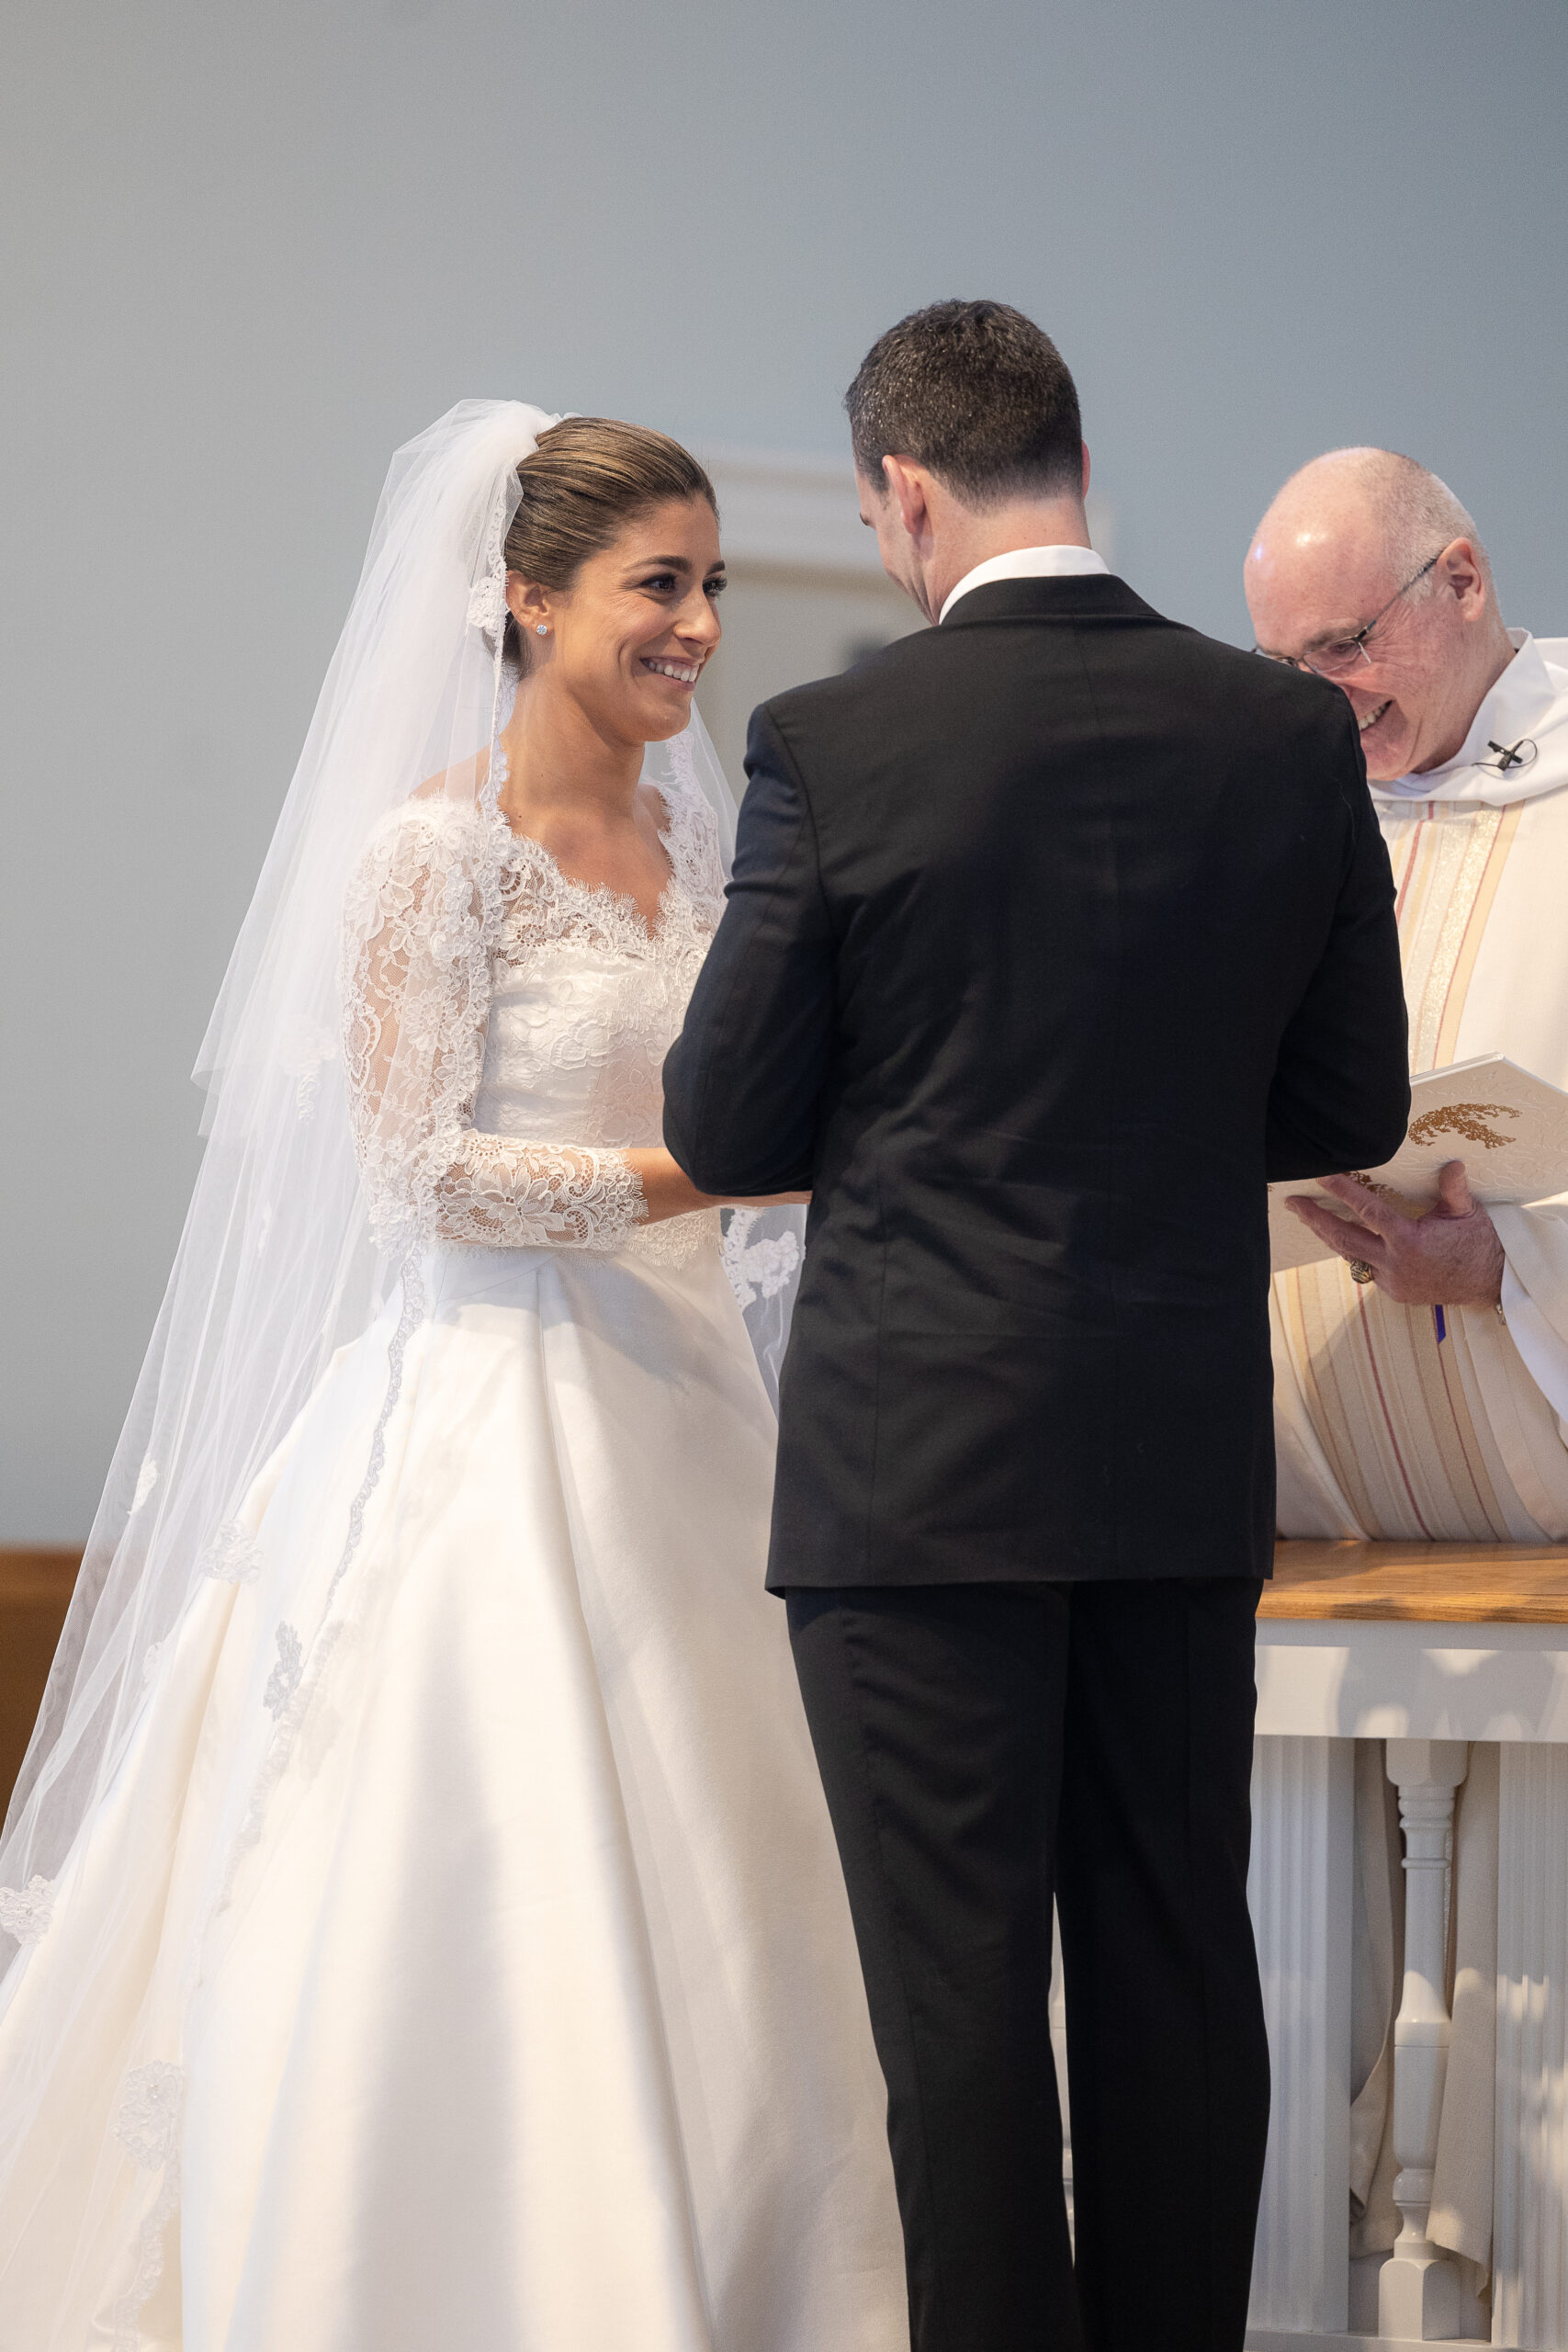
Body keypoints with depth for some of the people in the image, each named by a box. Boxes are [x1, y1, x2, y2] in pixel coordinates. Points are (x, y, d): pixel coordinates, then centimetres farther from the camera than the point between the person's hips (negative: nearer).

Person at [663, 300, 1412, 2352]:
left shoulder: (832, 744, -10)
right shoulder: (1293, 734, 0)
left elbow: (724, 1132, -5)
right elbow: (1355, 1106, 6)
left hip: (919, 1463, -4)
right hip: (1191, 1459, 4)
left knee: (959, 1975, 2)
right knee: (1179, 1963, 12)